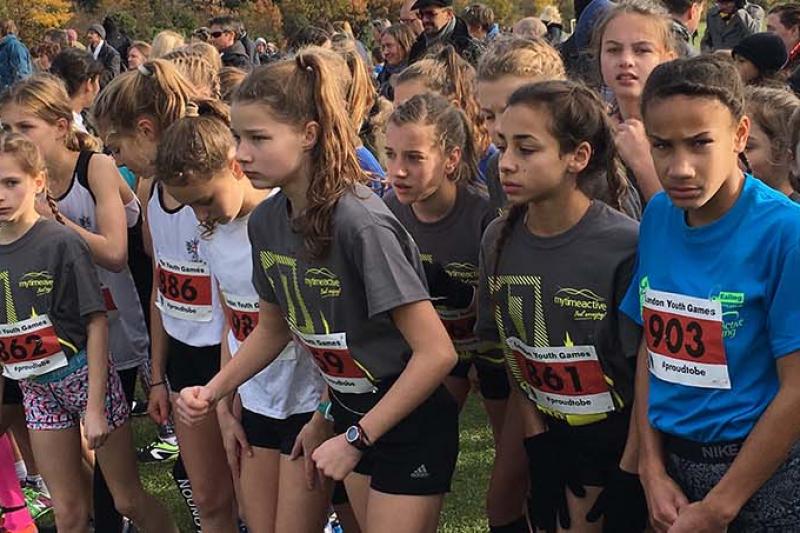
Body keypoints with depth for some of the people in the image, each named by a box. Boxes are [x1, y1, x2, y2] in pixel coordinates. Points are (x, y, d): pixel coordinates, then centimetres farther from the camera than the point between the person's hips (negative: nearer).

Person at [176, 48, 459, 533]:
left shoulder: (361, 224, -27)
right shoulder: (266, 222, -5)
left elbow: (436, 352, -26)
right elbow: (274, 326, 12)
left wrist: (356, 438, -22)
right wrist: (213, 391, -1)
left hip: (409, 422, -7)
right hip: (350, 411, 7)